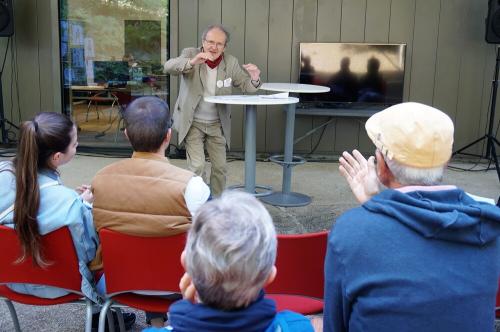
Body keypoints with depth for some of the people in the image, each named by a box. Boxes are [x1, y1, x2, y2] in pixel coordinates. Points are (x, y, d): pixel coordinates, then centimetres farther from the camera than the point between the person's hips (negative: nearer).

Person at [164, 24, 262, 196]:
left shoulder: (231, 62, -3)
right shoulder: (190, 54, -10)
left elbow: (245, 85, 2)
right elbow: (168, 67, -26)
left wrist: (254, 79, -22)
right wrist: (192, 62, -45)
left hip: (217, 124, 3)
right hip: (193, 123, -3)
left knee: (220, 167, 9)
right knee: (197, 166, -11)